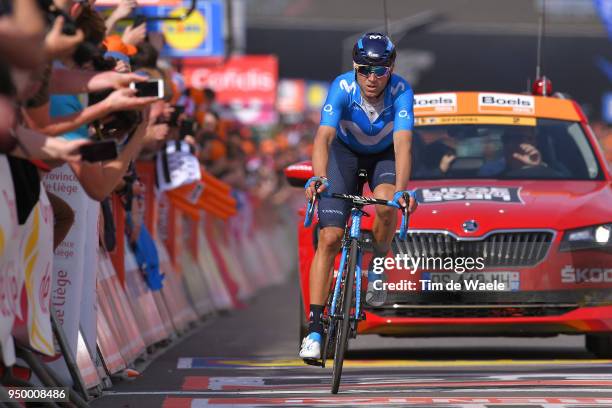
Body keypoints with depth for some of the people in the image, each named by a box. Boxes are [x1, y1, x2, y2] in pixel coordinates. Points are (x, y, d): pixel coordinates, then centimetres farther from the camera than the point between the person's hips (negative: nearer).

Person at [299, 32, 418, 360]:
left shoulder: (400, 91, -30)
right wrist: (318, 178, -59)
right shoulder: (342, 88, -30)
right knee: (329, 238, -12)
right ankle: (314, 330, -11)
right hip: (346, 152, 0)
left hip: (385, 156, 0)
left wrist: (401, 190, -56)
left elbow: (403, 143, -40)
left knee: (386, 204, -33)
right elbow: (323, 137, -41)